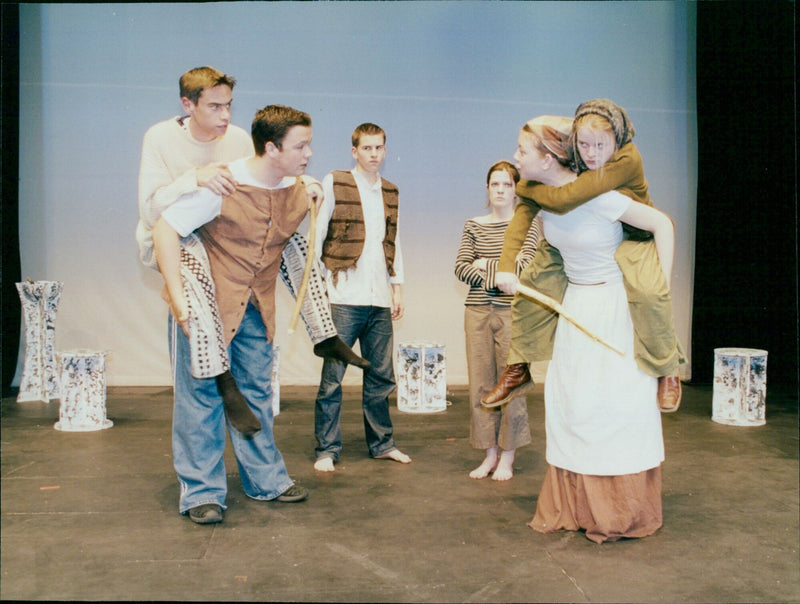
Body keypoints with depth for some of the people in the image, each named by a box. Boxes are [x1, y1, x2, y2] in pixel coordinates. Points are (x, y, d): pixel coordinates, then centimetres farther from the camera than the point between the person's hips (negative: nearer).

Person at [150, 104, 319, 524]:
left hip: (255, 308, 6)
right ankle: (201, 492, 13)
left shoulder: (299, 191, -1)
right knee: (201, 396, 0)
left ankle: (266, 479, 27)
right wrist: (177, 296, -24)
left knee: (256, 393, 14)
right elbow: (165, 229, -19)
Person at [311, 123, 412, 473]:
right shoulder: (334, 184, 1)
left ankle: (382, 444, 23)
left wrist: (397, 289, 14)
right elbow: (315, 236, 0)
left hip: (380, 300, 5)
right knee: (333, 377, -2)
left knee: (381, 377, 10)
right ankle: (327, 449, 10)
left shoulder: (391, 193, 15)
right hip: (343, 297, -4)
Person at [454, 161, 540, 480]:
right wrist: (497, 278, -10)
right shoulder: (474, 225, 12)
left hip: (511, 312, -3)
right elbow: (461, 267, 3)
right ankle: (489, 455, 16)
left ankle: (507, 458, 12)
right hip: (477, 311, 3)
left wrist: (485, 264, -8)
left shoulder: (528, 223, 4)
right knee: (480, 383, 4)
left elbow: (525, 264, -10)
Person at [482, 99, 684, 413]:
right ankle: (518, 369, 13)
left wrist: (525, 187, -25)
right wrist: (507, 263, -34)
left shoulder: (628, 159, -37)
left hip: (632, 237, -4)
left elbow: (565, 199, -43)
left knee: (648, 291, -33)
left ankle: (667, 370, -8)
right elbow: (526, 208, -24)